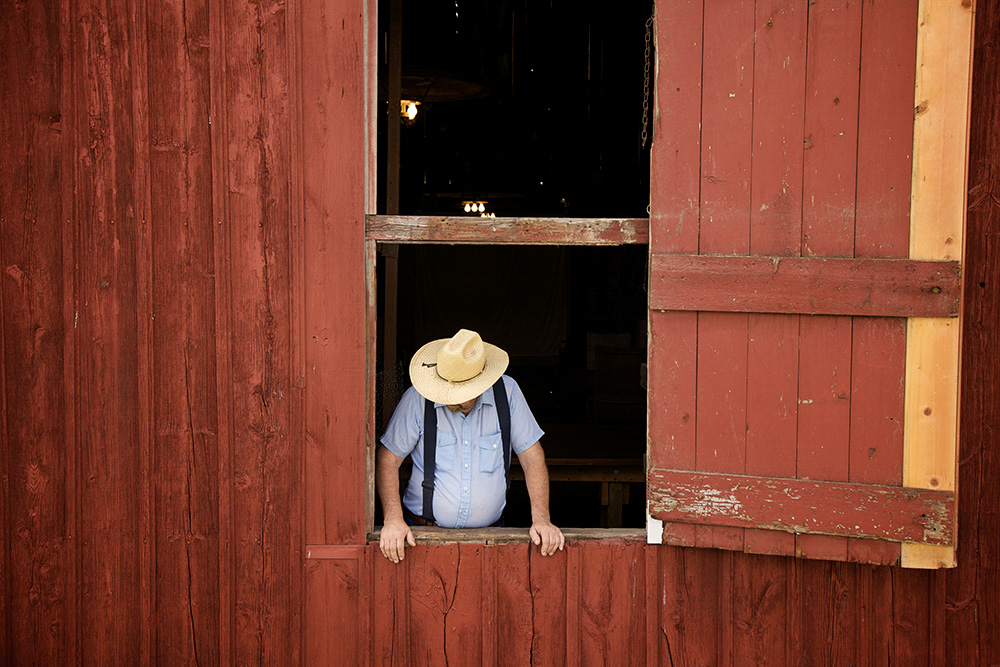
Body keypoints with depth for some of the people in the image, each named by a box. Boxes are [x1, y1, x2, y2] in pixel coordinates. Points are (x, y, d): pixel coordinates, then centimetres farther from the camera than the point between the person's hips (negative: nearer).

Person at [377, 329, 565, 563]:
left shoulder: (507, 392, -4)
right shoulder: (417, 399, -8)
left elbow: (532, 457, 3)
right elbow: (387, 460, -2)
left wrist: (541, 520, -7)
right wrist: (393, 519, -14)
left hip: (489, 533, 2)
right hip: (423, 533, -2)